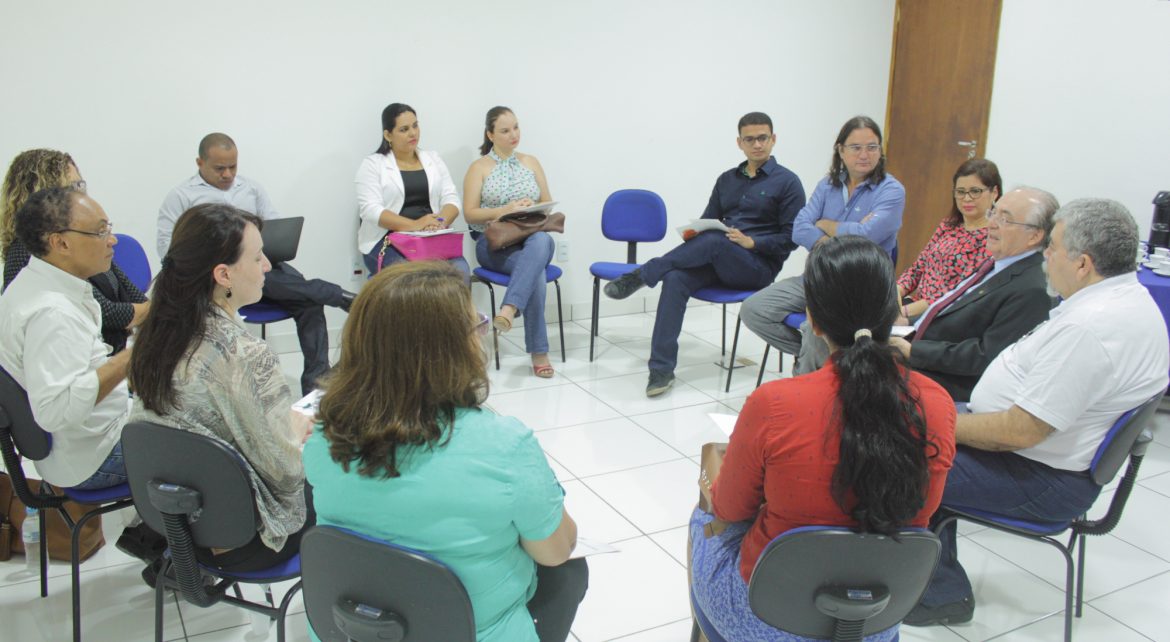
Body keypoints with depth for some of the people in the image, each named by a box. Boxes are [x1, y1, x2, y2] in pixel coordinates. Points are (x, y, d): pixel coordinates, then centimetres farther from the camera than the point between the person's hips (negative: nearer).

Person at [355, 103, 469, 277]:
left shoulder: (434, 159, 17)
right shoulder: (373, 164, 4)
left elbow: (451, 199, 9)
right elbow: (370, 210, -9)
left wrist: (439, 223, -15)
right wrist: (414, 225, -23)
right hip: (387, 240, -3)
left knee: (460, 270, -28)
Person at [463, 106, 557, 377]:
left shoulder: (531, 162, 16)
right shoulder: (479, 168, 7)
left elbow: (548, 205, 15)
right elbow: (470, 213, -1)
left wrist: (533, 208, -10)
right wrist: (505, 210, -16)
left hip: (532, 237, 2)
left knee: (542, 241, -39)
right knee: (535, 269, -36)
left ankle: (508, 310, -51)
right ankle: (538, 352, -34)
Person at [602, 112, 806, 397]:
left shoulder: (787, 182, 3)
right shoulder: (727, 179, 19)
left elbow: (791, 237, -3)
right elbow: (707, 222, 20)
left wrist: (751, 242, -17)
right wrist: (693, 234, -4)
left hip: (758, 266, -4)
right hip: (718, 263, 4)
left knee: (714, 241, -36)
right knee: (676, 279, -28)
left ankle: (641, 275, -23)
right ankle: (661, 369, -30)